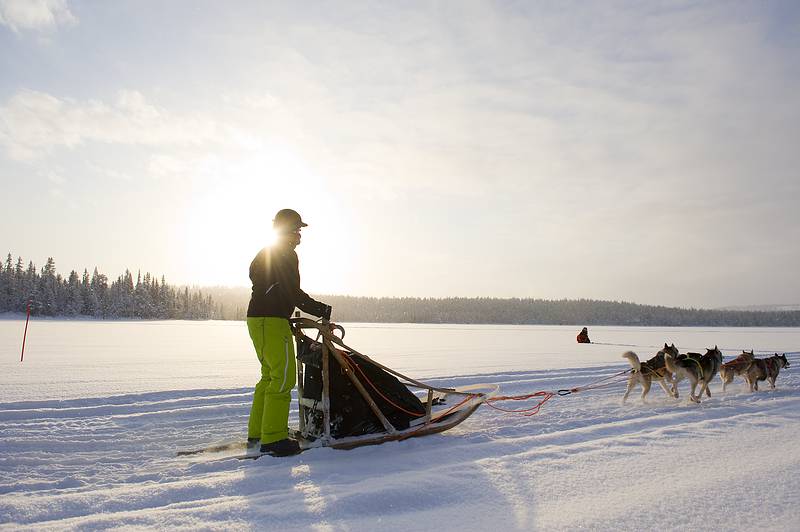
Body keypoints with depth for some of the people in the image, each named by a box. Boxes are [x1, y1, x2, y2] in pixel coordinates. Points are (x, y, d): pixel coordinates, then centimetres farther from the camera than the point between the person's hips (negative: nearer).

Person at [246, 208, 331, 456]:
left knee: (270, 376, 16)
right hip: (272, 321, -11)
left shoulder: (264, 255, 23)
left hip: (258, 318, 11)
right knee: (283, 377, -9)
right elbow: (292, 292, -16)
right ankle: (273, 439, -9)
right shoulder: (286, 254, -8)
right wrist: (319, 309, -11)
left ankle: (256, 435, 21)